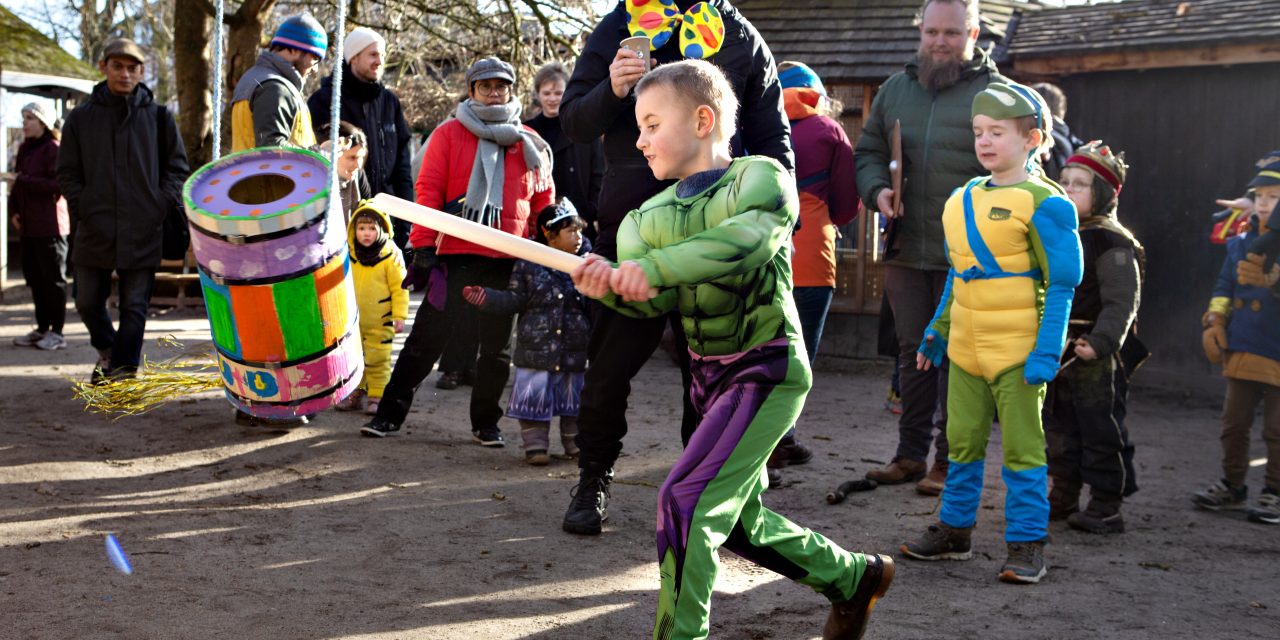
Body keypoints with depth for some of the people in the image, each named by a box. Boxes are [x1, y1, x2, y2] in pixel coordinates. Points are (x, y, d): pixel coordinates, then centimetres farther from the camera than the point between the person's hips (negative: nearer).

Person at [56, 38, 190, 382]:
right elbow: (67, 173, 9)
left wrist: (162, 206, -5)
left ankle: (122, 371, 7)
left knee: (134, 307, 0)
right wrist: (83, 209, -3)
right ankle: (108, 351, 36)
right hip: (94, 231, 2)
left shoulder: (159, 116, 4)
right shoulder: (81, 118, 6)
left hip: (143, 232, -2)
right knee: (87, 302, 10)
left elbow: (178, 167, 7)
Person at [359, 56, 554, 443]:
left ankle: (486, 422, 21)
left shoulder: (528, 143, 11)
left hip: (508, 262, 3)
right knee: (427, 337, 0)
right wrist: (423, 244, -10)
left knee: (497, 345, 9)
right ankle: (391, 413, 9)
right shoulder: (450, 134, 3)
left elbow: (544, 200, 14)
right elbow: (429, 189, -3)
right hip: (456, 255, -2)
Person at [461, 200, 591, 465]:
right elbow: (513, 301, -1)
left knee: (575, 400, 11)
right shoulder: (528, 264, -2)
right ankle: (535, 445, 13)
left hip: (575, 351, 2)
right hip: (536, 349, -2)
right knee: (535, 398, 1)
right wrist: (484, 297, -12)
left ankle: (575, 442, 28)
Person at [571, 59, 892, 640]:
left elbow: (749, 236, -32)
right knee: (740, 522, 17)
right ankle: (856, 577, 38)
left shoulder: (760, 176, -10)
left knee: (685, 500, -18)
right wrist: (612, 286, -29)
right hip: (711, 377, 8)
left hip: (766, 372, -8)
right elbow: (656, 301, -8)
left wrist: (654, 267, -38)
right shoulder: (650, 214, 6)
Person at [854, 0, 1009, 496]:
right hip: (906, 250, 4)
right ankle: (910, 454, 21)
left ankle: (949, 460, 10)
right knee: (913, 352, 11)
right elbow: (867, 153, 18)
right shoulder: (895, 90, 12)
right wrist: (876, 190, -2)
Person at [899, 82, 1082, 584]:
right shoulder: (962, 200, 11)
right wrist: (937, 331, 19)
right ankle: (954, 531, 26)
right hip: (966, 348, 7)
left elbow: (1062, 284, -10)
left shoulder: (1043, 203, -9)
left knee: (1022, 448, 1)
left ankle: (1027, 544, 10)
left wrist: (1046, 352, -15)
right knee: (962, 443, 14)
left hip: (1017, 349, -6)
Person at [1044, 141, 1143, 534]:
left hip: (1095, 358, -8)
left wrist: (1100, 342, -29)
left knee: (1100, 431, -1)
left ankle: (1106, 508, 7)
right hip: (1057, 351, 8)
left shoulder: (1113, 243, -12)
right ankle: (1063, 498, 28)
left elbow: (1121, 302, -19)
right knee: (1059, 428, 15)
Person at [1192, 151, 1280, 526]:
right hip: (1242, 351, 6)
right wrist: (1214, 322, 5)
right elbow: (1224, 288, 16)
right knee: (1234, 424, 14)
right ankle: (1232, 487, 27)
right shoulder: (1241, 244, 10)